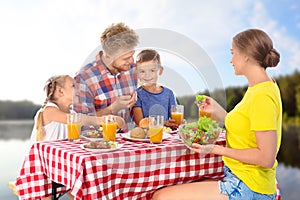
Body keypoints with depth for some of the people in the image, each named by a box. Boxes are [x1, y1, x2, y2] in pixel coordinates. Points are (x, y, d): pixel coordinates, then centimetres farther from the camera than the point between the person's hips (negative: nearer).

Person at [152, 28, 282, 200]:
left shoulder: (263, 96, -18)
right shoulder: (256, 88, 12)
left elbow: (266, 158, -21)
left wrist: (217, 149, -18)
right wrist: (217, 111, 13)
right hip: (238, 179, 9)